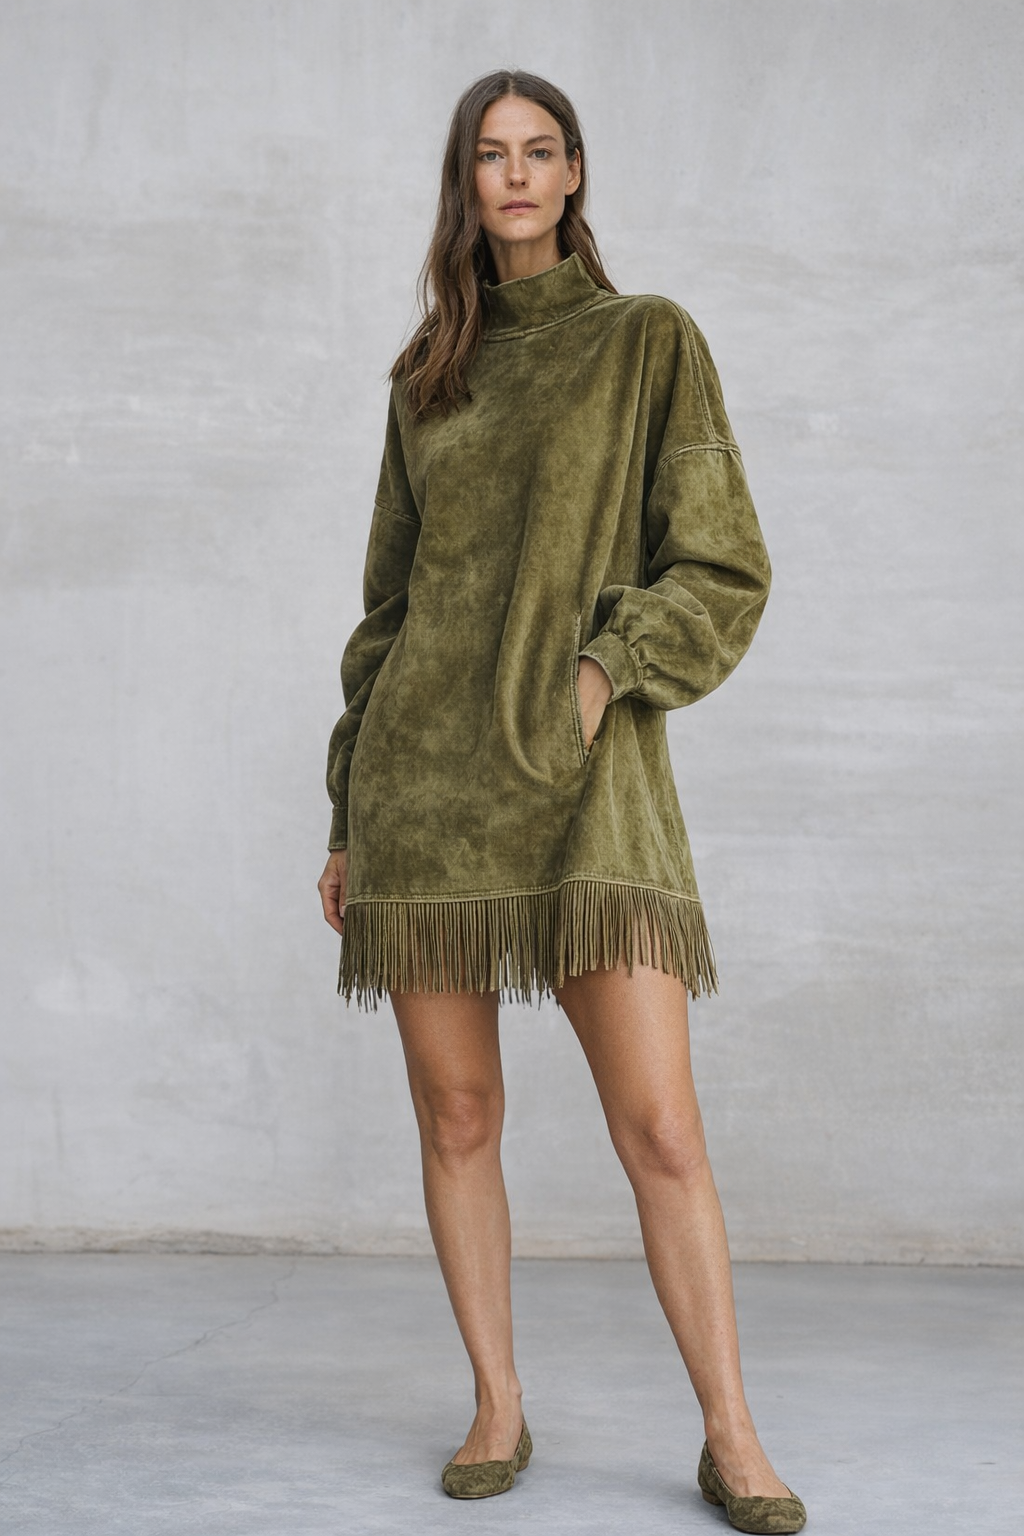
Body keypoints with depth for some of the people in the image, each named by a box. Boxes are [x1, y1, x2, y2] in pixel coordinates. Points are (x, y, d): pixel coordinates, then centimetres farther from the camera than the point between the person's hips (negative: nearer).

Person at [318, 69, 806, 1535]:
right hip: (427, 774, 3)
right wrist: (349, 816, 14)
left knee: (660, 1125, -7)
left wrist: (607, 669, -14)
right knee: (457, 1116, 4)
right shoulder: (425, 377, 15)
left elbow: (724, 570, 3)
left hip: (586, 772, -3)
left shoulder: (650, 341, 6)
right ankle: (498, 1413, 17)